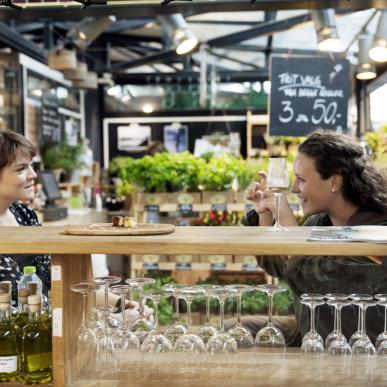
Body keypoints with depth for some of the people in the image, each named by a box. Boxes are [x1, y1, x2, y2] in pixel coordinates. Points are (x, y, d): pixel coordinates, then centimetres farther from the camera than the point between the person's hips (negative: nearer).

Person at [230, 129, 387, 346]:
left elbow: (314, 283, -29)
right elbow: (275, 265, 14)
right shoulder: (319, 222, 0)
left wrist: (286, 218, -22)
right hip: (305, 334, 7)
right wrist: (264, 211, 1)